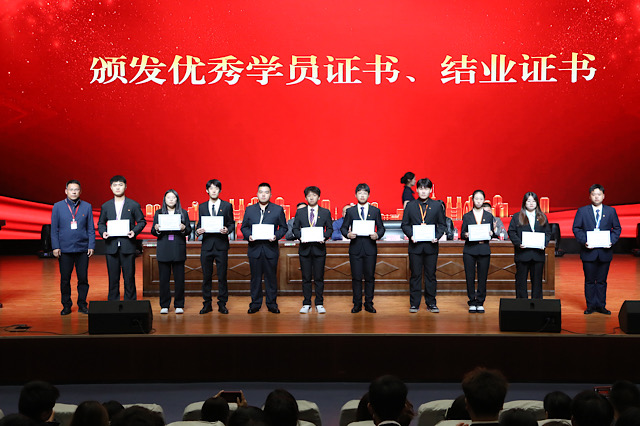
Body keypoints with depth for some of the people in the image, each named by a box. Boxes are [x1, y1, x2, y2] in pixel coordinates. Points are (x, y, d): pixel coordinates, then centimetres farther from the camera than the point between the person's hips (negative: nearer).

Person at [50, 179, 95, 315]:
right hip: (64, 249, 0)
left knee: (83, 278, 2)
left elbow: (91, 229, 8)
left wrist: (91, 246, 0)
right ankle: (66, 305, 14)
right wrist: (55, 247, -3)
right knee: (65, 279, 4)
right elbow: (54, 229, 5)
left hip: (82, 248, 0)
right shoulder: (58, 207, 5)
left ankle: (82, 304, 13)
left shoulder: (87, 207, 6)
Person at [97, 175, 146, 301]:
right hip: (111, 246, 2)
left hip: (128, 247, -2)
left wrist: (135, 231, -11)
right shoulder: (106, 206, 11)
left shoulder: (134, 205, 4)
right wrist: (103, 232, -5)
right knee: (113, 278, 5)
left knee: (129, 277, 0)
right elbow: (101, 223, 16)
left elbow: (142, 221, 7)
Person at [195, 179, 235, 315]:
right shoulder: (202, 207, 11)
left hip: (221, 244, -2)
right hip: (206, 244, 2)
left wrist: (227, 230, -16)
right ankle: (207, 304, 13)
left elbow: (232, 223, 5)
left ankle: (222, 304, 9)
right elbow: (199, 224, 13)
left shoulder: (227, 206, 6)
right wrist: (198, 231, -9)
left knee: (222, 276, 1)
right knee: (206, 276, 4)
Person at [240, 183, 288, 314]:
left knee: (271, 277, 3)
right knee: (255, 277, 5)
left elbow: (283, 227, 5)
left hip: (271, 249, -1)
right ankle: (255, 304, 14)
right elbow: (244, 227, 10)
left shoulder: (278, 209, 5)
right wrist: (248, 235, -10)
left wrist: (276, 236, -13)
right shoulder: (249, 209, 9)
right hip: (254, 248, 1)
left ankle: (272, 304, 12)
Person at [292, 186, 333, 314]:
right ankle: (306, 304, 10)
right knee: (306, 278, 3)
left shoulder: (325, 212, 6)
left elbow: (330, 228, 7)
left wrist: (325, 237, -11)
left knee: (319, 278, 1)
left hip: (319, 248, -1)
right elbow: (295, 228, 8)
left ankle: (319, 304, 9)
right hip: (305, 248, 1)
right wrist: (300, 237, -10)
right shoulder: (300, 212, 8)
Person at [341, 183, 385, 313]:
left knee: (370, 277, 3)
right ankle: (357, 304, 9)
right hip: (355, 249, 0)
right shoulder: (350, 211, 8)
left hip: (370, 248, 0)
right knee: (356, 277, 1)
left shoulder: (375, 211, 8)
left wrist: (377, 235, -12)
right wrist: (348, 234, -12)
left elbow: (381, 228, 8)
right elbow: (343, 227, 9)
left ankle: (369, 304, 11)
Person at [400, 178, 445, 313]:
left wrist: (437, 236, -10)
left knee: (430, 275, 5)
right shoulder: (410, 206, 6)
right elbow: (405, 224, 6)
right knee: (415, 275, 3)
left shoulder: (437, 206, 7)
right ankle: (414, 304, 9)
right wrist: (411, 235, -11)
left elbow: (442, 224, 7)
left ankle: (431, 303, 13)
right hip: (415, 245, 0)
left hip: (431, 246, 0)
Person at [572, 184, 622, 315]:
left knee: (602, 280, 8)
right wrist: (584, 241, -12)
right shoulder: (582, 211, 2)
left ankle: (601, 305, 16)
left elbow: (617, 228, 8)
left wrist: (612, 241, -8)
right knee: (589, 280, 5)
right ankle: (590, 305, 14)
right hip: (588, 252, -1)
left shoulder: (611, 211, 6)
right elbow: (576, 228, 2)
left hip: (605, 251, 1)